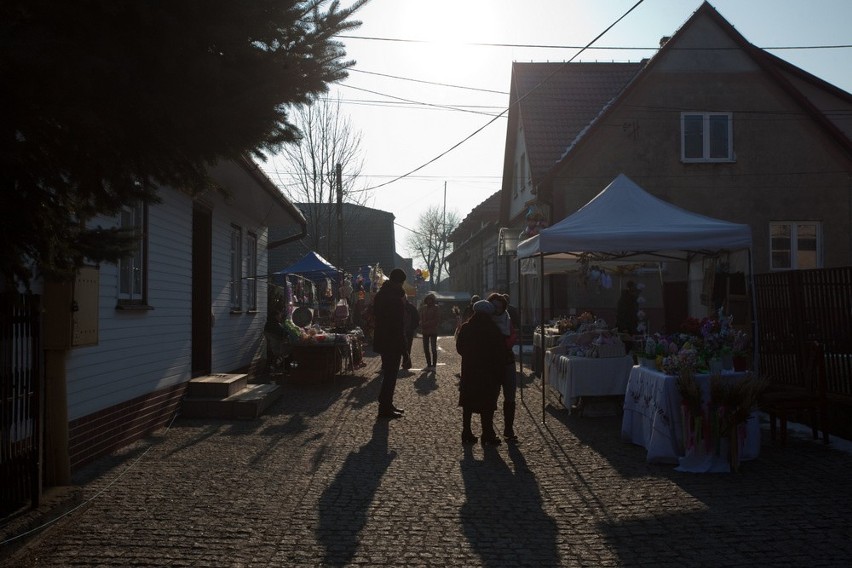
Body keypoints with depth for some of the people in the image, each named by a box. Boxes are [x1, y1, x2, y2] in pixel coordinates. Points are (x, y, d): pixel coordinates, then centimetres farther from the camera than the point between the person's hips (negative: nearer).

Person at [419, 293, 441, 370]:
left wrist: (426, 324, -13)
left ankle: (434, 365, 0)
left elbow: (437, 320, -7)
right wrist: (422, 325, -6)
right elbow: (421, 319, 14)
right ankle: (429, 364, 14)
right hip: (425, 331, 5)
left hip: (433, 331, -5)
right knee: (426, 349, 5)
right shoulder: (423, 308, 11)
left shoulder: (436, 308, -2)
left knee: (433, 349, -5)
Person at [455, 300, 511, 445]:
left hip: (468, 370, 4)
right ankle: (488, 434, 5)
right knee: (487, 405, 3)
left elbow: (459, 347, 7)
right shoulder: (492, 330, -11)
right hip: (488, 372, -4)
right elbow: (502, 351, -9)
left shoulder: (466, 328, 1)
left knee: (468, 403, 12)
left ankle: (466, 433, 15)